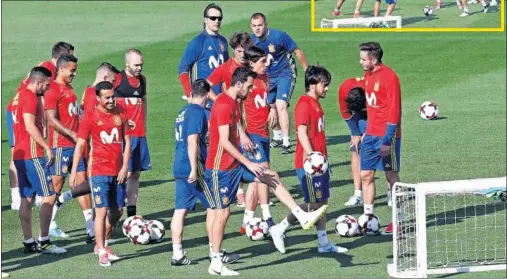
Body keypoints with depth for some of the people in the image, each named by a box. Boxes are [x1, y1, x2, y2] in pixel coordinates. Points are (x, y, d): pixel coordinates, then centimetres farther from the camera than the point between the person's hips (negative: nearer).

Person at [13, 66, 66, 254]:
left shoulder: (21, 95, 16)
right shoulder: (30, 97, -13)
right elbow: (30, 126, -22)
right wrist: (47, 147, -19)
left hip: (19, 154, 10)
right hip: (32, 155, -10)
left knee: (27, 199, 10)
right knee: (48, 196, -7)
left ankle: (28, 242, 11)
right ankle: (44, 242, -7)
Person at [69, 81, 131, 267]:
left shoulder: (121, 114, 5)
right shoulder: (91, 117, -6)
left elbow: (127, 141, 8)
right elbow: (80, 144, -5)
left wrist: (125, 166, -1)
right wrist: (74, 171, -10)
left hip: (118, 172, 5)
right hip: (99, 172, -5)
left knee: (116, 211, 10)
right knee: (101, 211, -9)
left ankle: (101, 245, 27)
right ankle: (102, 253, -5)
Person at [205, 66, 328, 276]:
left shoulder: (233, 103, 11)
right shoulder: (224, 105, -20)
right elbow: (224, 142, -24)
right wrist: (248, 164, -22)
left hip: (234, 164, 10)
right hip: (221, 168, -10)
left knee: (272, 177, 5)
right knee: (222, 213, -5)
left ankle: (302, 217, 6)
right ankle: (215, 264, 2)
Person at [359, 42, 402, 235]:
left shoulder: (389, 77, -15)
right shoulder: (368, 75, 10)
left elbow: (394, 111, -17)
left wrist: (387, 140, -19)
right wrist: (366, 133, 17)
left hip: (386, 136, -8)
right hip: (371, 135, 8)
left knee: (391, 176, 0)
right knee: (366, 175, 4)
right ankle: (368, 216, 9)